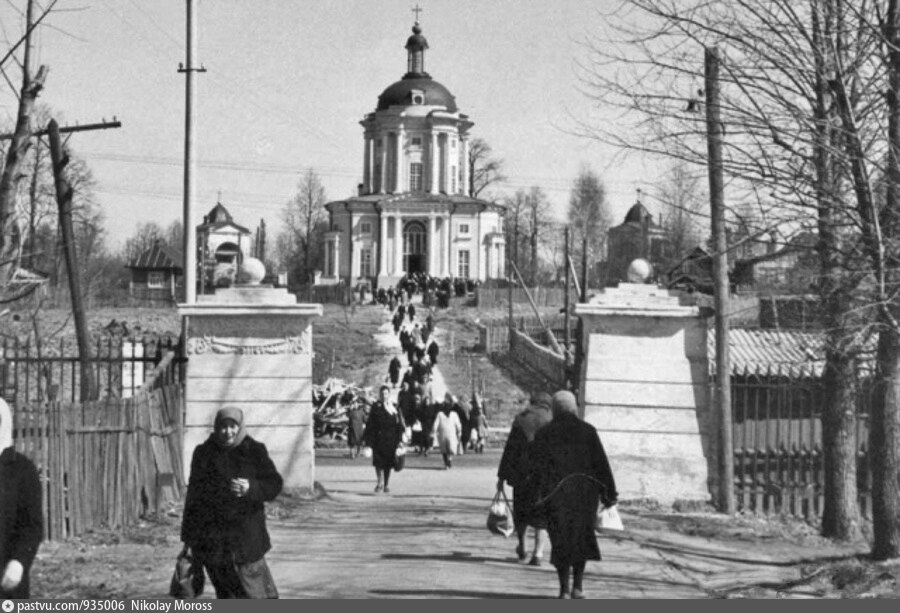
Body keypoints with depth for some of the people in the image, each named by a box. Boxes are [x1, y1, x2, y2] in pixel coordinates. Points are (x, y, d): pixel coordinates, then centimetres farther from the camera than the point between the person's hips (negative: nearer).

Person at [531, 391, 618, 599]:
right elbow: (601, 463, -1)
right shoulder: (587, 431, 0)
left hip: (557, 494, -1)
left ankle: (564, 590, 2)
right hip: (585, 492, 1)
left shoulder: (543, 434, 0)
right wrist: (608, 492, 2)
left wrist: (543, 494, -9)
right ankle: (577, 586, 11)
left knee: (561, 539, 7)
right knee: (582, 537, 15)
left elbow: (540, 467, -7)